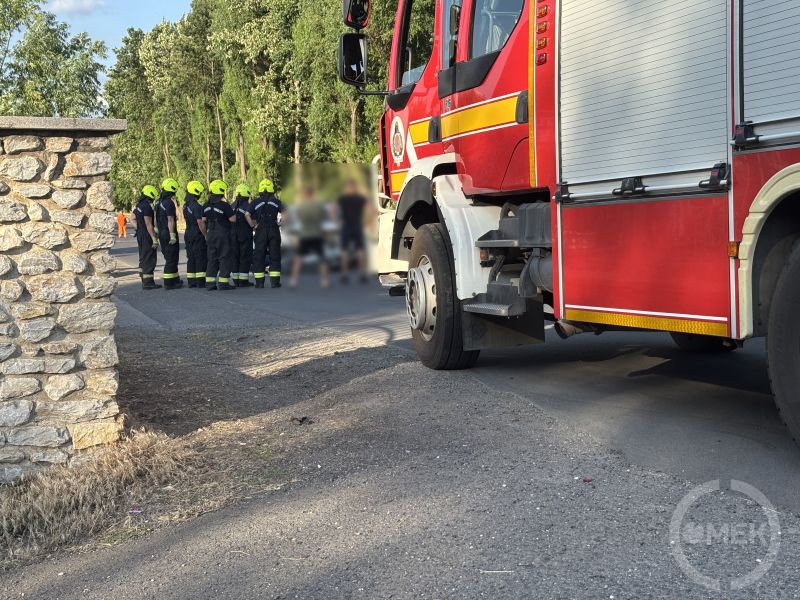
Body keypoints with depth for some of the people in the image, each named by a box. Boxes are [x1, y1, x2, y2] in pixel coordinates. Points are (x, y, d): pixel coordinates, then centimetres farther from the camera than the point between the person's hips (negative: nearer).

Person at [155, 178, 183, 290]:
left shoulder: (158, 202, 11)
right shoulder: (169, 203, -17)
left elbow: (156, 220, 17)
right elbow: (170, 220, -21)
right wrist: (172, 235, -20)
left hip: (162, 233, 9)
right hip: (169, 233, -9)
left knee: (169, 257, 17)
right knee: (171, 258, -3)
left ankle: (175, 279, 26)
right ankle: (169, 283, -2)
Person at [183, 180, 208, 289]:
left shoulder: (186, 206, 11)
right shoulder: (196, 206, -18)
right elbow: (200, 222, -21)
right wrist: (205, 235, -15)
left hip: (188, 234, 9)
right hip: (198, 235, -9)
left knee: (191, 258, 11)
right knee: (201, 258, -3)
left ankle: (191, 281, 12)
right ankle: (201, 281, -4)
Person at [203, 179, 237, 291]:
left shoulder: (207, 206, 7)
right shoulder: (224, 205, -14)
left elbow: (203, 220, 11)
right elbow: (233, 219, -13)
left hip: (211, 234, 6)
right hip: (223, 235, -6)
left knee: (212, 258, 10)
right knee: (224, 258, -1)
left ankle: (210, 282, 8)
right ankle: (223, 283, -2)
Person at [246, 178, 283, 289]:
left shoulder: (256, 202, 6)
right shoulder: (276, 201, 6)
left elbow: (247, 215, -6)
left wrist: (253, 226, 1)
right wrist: (279, 223, 4)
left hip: (260, 231, 0)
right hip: (274, 230, 0)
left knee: (259, 256, 5)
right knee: (274, 255, 4)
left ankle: (259, 281, 3)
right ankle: (275, 281, 0)